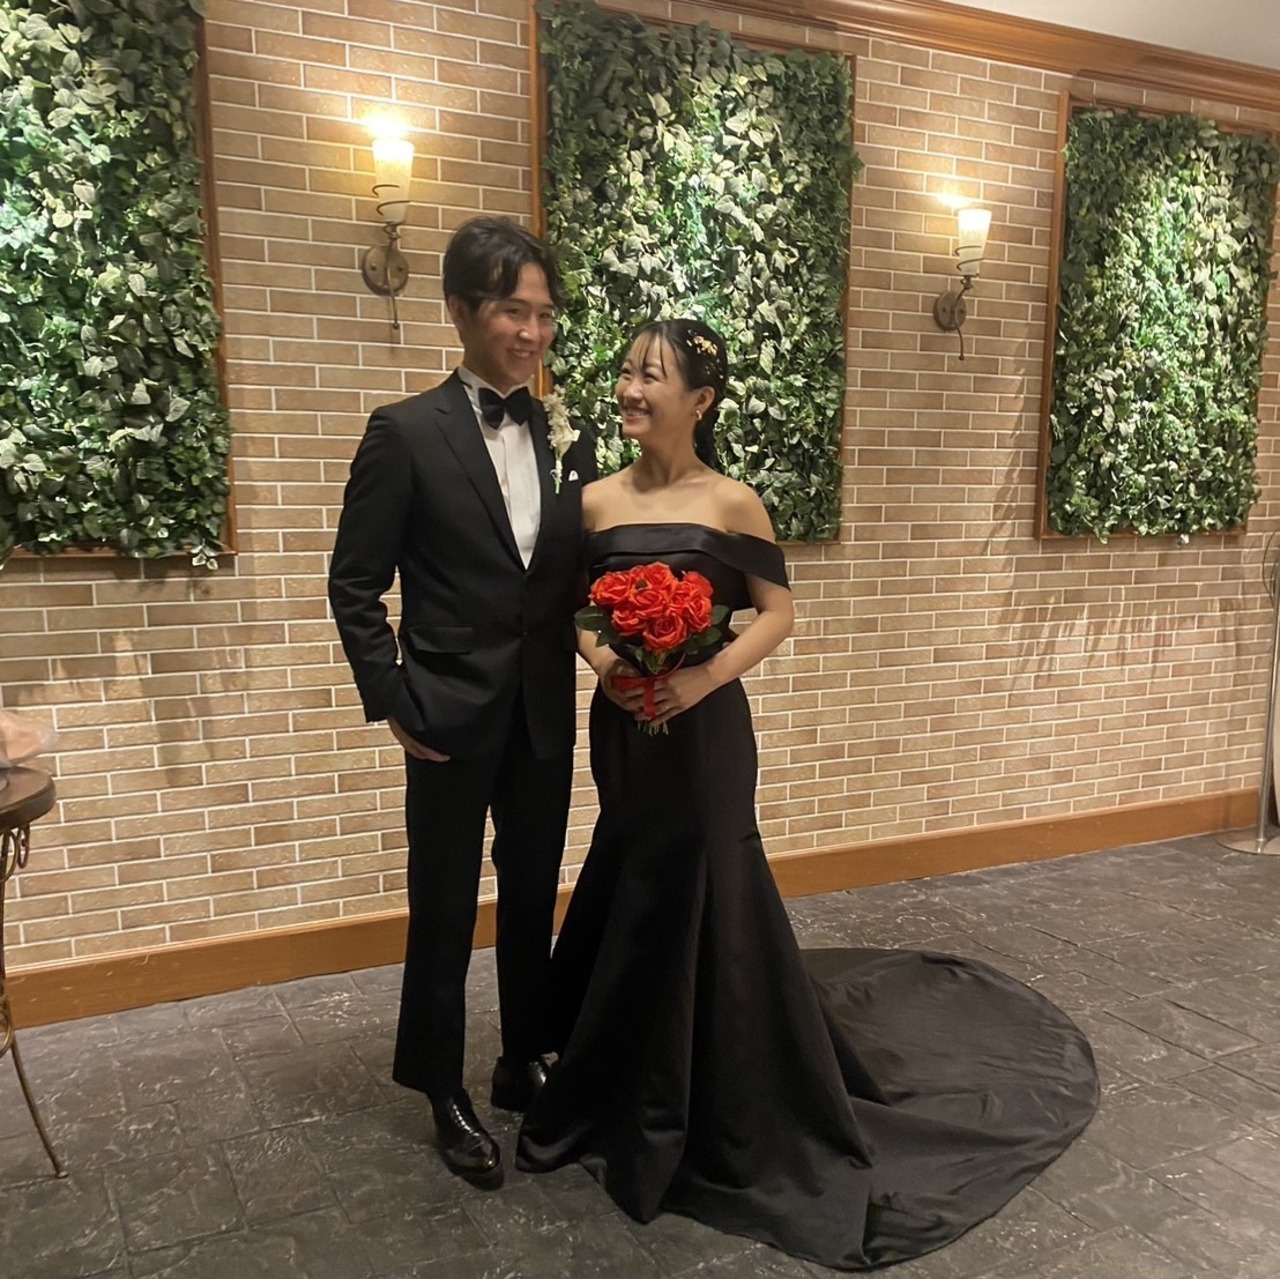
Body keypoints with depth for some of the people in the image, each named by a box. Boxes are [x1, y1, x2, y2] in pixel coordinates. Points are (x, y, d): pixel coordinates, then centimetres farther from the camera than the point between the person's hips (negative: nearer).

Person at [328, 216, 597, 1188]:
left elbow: (582, 573, 10)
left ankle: (525, 1061, 36)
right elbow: (356, 586, -6)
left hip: (546, 716, 4)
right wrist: (392, 704, -9)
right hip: (452, 716, -4)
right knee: (445, 911, 10)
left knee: (534, 898, 16)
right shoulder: (406, 434, -8)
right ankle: (445, 1091, 29)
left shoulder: (569, 442, 5)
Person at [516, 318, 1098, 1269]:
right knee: (629, 901, 16)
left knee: (700, 901, 6)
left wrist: (707, 676, -19)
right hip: (622, 729, 4)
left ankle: (727, 1111, 29)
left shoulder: (730, 503, -10)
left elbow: (778, 612, -5)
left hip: (703, 733, -4)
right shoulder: (599, 501, 2)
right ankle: (634, 1096, 39)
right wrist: (603, 661, -12)